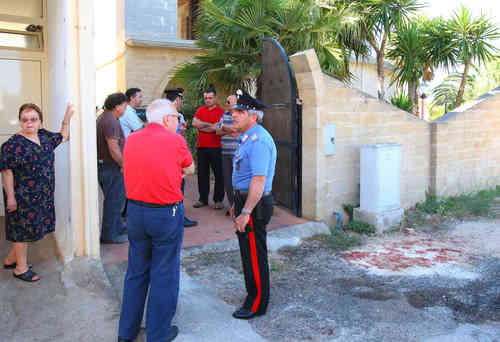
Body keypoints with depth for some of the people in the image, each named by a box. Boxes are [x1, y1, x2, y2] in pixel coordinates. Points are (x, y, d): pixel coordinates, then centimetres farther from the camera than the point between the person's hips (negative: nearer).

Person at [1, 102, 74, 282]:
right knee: (23, 229, 4)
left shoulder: (44, 136, 5)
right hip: (22, 197, -7)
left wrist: (67, 119, 9)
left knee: (30, 228, 16)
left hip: (42, 195, 7)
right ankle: (21, 268, 20)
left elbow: (63, 137, 21)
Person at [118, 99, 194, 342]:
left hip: (135, 211, 6)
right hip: (166, 214, -5)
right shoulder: (175, 140, -11)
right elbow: (189, 169, 3)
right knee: (164, 275, 9)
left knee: (136, 272, 19)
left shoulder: (131, 140, 4)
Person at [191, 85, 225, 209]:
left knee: (219, 174, 2)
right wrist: (209, 124, -10)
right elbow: (194, 123, -4)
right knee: (202, 174, 10)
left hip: (216, 147, -4)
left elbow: (217, 128, -16)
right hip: (201, 147, 5)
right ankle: (203, 199, 21)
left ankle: (218, 200, 12)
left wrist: (201, 127, -6)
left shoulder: (221, 111, -4)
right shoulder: (200, 110, 11)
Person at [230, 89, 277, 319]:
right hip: (246, 200, 10)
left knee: (254, 255, 2)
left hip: (255, 205, -10)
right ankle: (253, 294, 37)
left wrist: (246, 212, -25)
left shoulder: (258, 140, -20)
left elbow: (259, 180, -26)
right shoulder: (247, 138, 14)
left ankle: (257, 305, 18)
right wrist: (237, 204, 23)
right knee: (248, 252, 20)